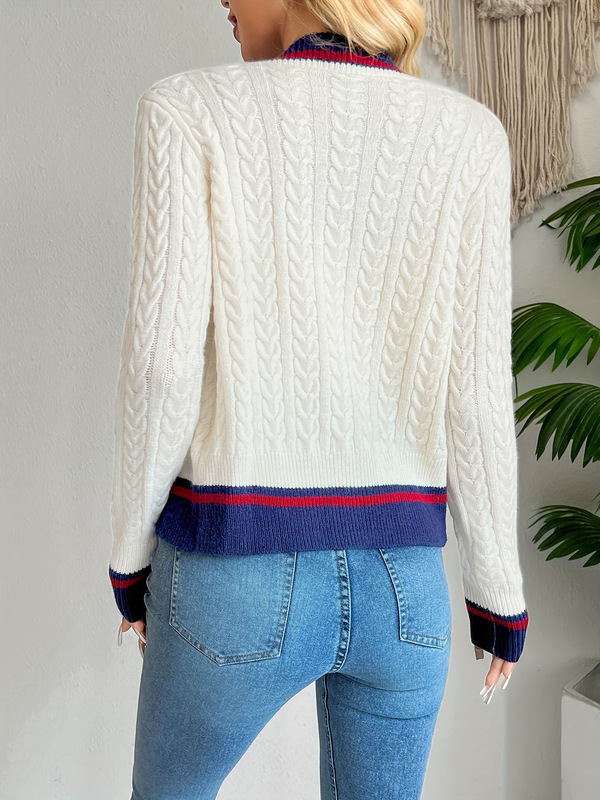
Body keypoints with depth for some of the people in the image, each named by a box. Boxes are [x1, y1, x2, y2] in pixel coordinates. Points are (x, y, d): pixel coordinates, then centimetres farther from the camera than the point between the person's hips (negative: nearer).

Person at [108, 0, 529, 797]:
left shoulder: (189, 109, -7)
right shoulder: (467, 131, -1)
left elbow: (163, 362, -14)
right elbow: (476, 392, -5)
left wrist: (131, 552, 3)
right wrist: (500, 592, 8)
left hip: (239, 583, -2)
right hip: (398, 587, 3)